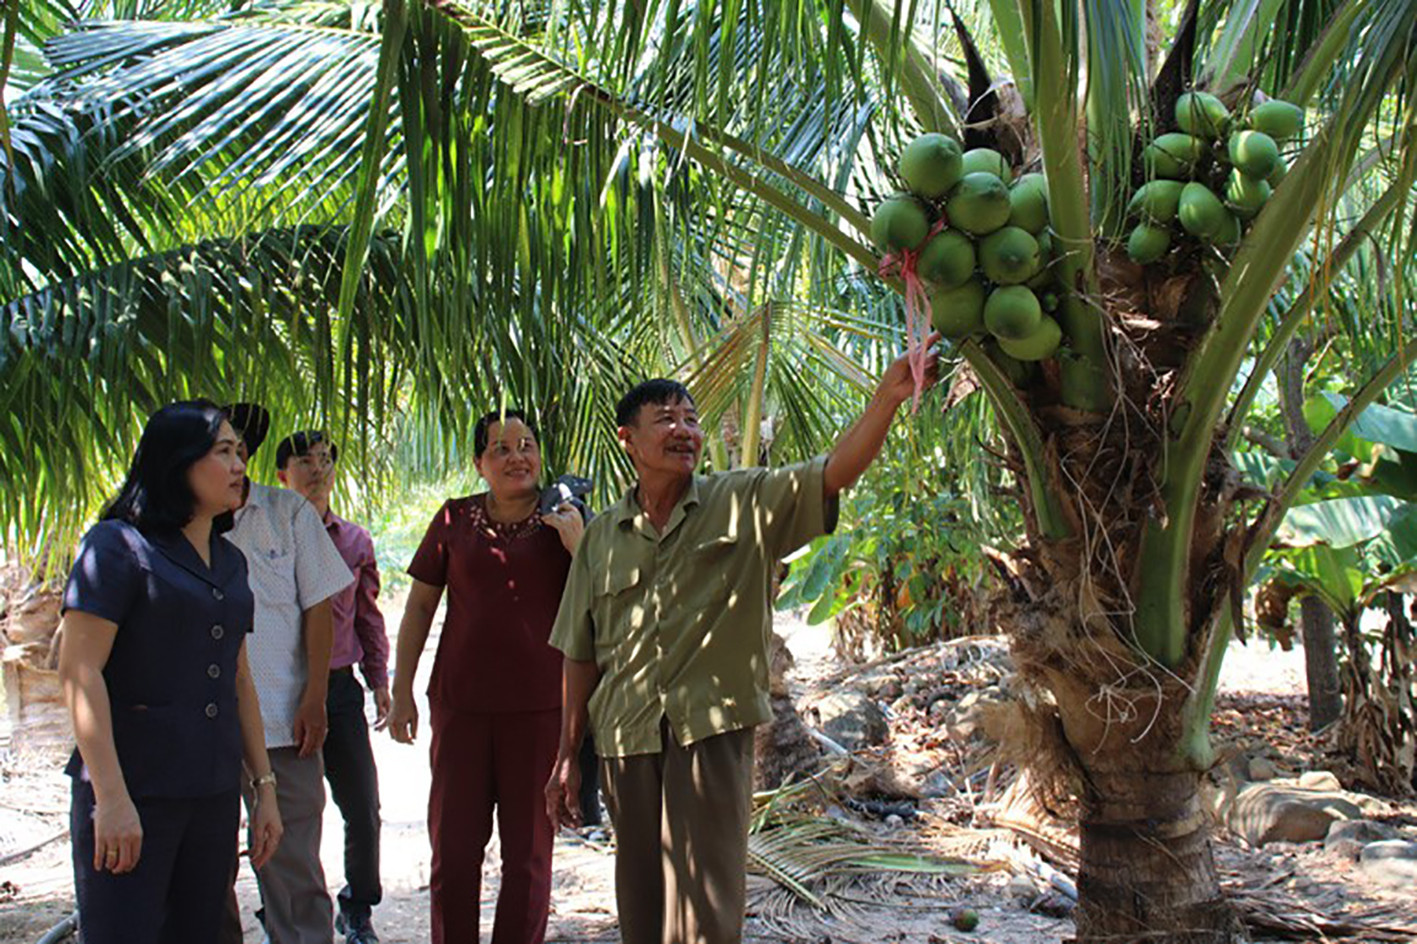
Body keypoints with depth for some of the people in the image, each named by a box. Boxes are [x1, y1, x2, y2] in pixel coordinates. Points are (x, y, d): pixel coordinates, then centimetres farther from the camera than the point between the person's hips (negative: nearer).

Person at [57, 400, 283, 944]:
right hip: (134, 793, -7)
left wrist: (264, 786, 14)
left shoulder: (230, 561, 14)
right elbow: (78, 670, -14)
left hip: (214, 794, 7)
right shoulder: (118, 546, -7)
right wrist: (111, 797, -19)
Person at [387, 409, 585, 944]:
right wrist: (402, 692, 8)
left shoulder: (565, 522, 4)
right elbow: (418, 608, 11)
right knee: (453, 847, 4)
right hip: (460, 704, 1)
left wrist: (577, 545, -13)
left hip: (539, 707, -1)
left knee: (529, 850, 6)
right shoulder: (455, 520, 7)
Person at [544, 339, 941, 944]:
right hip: (625, 739, 3)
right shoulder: (602, 535, 9)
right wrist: (567, 756, 12)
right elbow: (582, 655, 13)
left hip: (712, 731, -3)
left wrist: (889, 396, -29)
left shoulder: (744, 503, 1)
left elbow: (834, 473, -14)